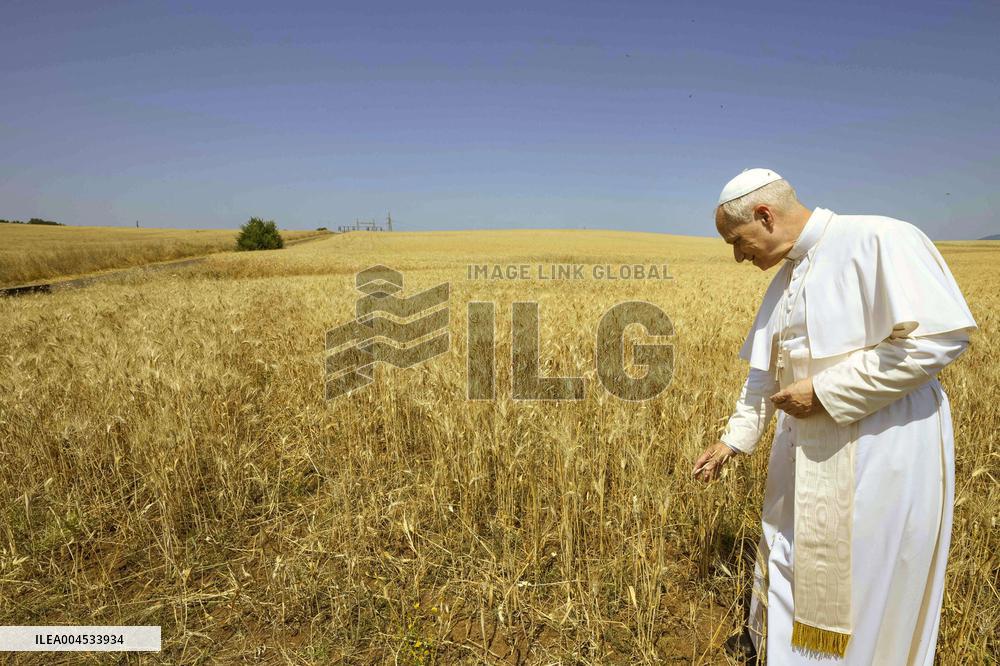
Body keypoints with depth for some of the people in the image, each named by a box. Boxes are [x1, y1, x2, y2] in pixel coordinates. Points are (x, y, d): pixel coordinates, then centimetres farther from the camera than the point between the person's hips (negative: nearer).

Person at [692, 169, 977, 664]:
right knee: (786, 567, 20)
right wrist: (734, 439, 13)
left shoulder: (879, 241, -16)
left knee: (862, 594, 8)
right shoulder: (785, 279, 9)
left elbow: (940, 337, -23)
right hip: (807, 458, 8)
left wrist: (825, 390, -20)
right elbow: (764, 373, 15)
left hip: (882, 458, -8)